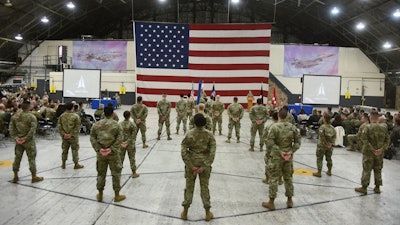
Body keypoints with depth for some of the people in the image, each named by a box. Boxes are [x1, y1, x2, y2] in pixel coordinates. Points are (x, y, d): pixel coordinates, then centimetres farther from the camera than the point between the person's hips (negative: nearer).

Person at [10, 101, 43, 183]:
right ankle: (34, 177, 10)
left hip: (18, 141, 5)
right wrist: (25, 138, -16)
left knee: (17, 157, 15)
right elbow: (32, 129, -22)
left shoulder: (14, 116, 3)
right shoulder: (32, 117, -15)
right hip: (29, 141, -5)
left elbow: (11, 128, 2)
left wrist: (16, 138, -3)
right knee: (31, 158, 3)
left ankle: (15, 176, 24)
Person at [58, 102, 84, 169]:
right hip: (73, 137, -4)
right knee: (75, 150, 7)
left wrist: (63, 134, -5)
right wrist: (72, 134, -10)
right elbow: (77, 127, -15)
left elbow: (59, 126, -2)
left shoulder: (61, 116, -1)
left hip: (64, 136, 4)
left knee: (64, 149, 16)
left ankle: (63, 164, 25)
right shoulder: (76, 116, -13)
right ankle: (76, 165, 16)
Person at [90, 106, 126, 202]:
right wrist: (112, 149, -13)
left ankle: (100, 195, 29)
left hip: (100, 153, 3)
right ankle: (117, 195, 19)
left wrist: (98, 149, -5)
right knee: (116, 173, 10)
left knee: (101, 173, 17)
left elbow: (92, 138, -1)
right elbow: (119, 139, -14)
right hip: (113, 153, -3)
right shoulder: (116, 124, -7)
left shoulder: (97, 124, 2)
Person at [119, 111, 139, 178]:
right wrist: (128, 142, -12)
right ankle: (134, 173, 19)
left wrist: (120, 142, -3)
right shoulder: (132, 124, -13)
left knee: (121, 157, 15)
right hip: (130, 144, -3)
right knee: (132, 158, 9)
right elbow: (133, 135, -16)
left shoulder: (120, 124, -4)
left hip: (121, 143, 3)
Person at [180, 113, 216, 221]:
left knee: (189, 187, 14)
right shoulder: (209, 135, -9)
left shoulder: (189, 134, -10)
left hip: (191, 164, 0)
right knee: (204, 187, 14)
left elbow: (183, 151, -14)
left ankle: (185, 212, 24)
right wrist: (204, 167, -12)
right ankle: (208, 213, 23)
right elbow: (212, 153, -14)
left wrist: (191, 166, -11)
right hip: (204, 164, 0)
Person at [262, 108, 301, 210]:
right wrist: (291, 151, -2)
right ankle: (290, 201, 29)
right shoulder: (292, 127, -1)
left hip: (277, 157, -4)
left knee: (273, 179, 4)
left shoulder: (274, 127, -14)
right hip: (289, 157, 4)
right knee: (288, 178, 18)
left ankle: (271, 203, 11)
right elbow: (298, 142, 1)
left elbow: (270, 143, -18)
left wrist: (279, 151, -12)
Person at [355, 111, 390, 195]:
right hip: (380, 154, 4)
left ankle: (364, 188, 12)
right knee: (378, 170, 16)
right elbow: (387, 140, 1)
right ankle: (377, 188, 26)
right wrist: (382, 149, -7)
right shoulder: (383, 128, 1)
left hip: (369, 153, -4)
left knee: (366, 170, 5)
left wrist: (372, 150, -16)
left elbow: (365, 140, -20)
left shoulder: (367, 127, -14)